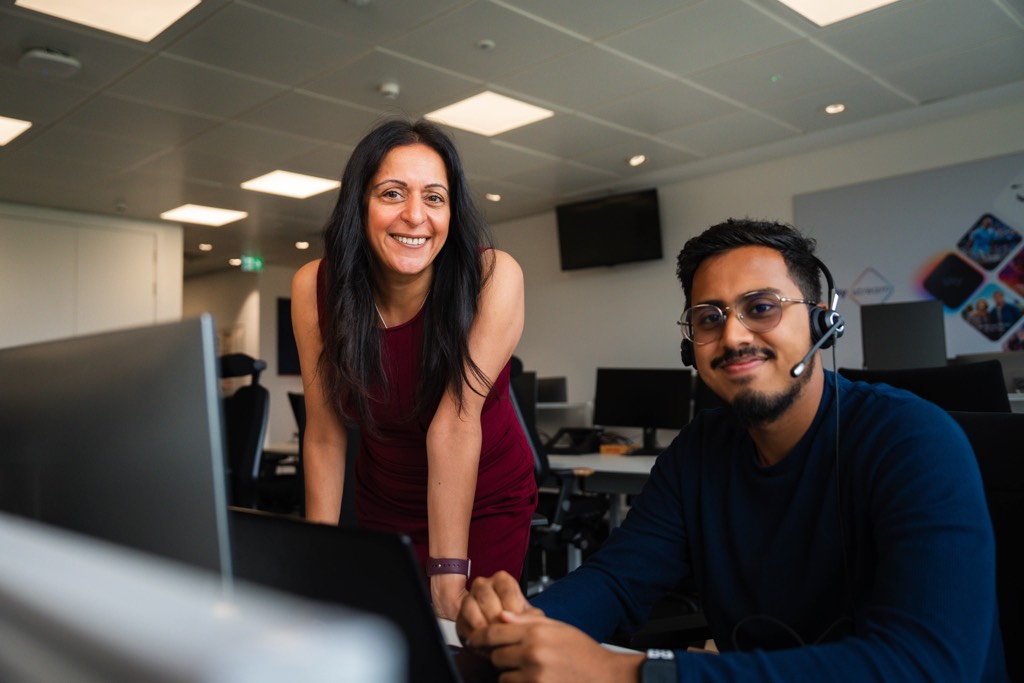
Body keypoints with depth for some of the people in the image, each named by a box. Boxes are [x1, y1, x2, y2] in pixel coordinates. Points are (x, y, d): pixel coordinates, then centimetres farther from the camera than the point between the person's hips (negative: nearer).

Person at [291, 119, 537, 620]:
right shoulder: (315, 287, -17)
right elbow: (325, 436, -14)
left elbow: (454, 425, -29)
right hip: (384, 502, 3)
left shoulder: (493, 278, -25)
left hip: (487, 500, -2)